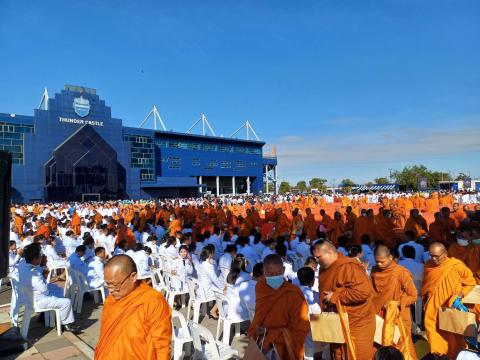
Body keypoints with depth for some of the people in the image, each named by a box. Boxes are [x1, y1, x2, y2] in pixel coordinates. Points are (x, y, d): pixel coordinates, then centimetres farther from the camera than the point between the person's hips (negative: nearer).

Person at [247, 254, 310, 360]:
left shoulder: (294, 295, -23)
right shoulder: (260, 287, -8)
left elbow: (300, 330, -17)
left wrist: (270, 335, -20)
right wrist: (255, 332, -5)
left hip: (285, 350, -4)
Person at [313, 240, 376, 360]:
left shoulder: (348, 267, -22)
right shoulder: (324, 269, 5)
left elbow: (364, 291, -32)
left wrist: (335, 296, -25)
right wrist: (323, 306, 5)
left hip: (356, 325, -8)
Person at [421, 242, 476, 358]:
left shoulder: (457, 266, -17)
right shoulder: (428, 266, -5)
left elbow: (471, 282, -4)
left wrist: (460, 295, -16)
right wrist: (425, 300, 10)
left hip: (451, 307, -3)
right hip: (433, 307, 3)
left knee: (452, 335, 14)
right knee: (433, 332, 8)